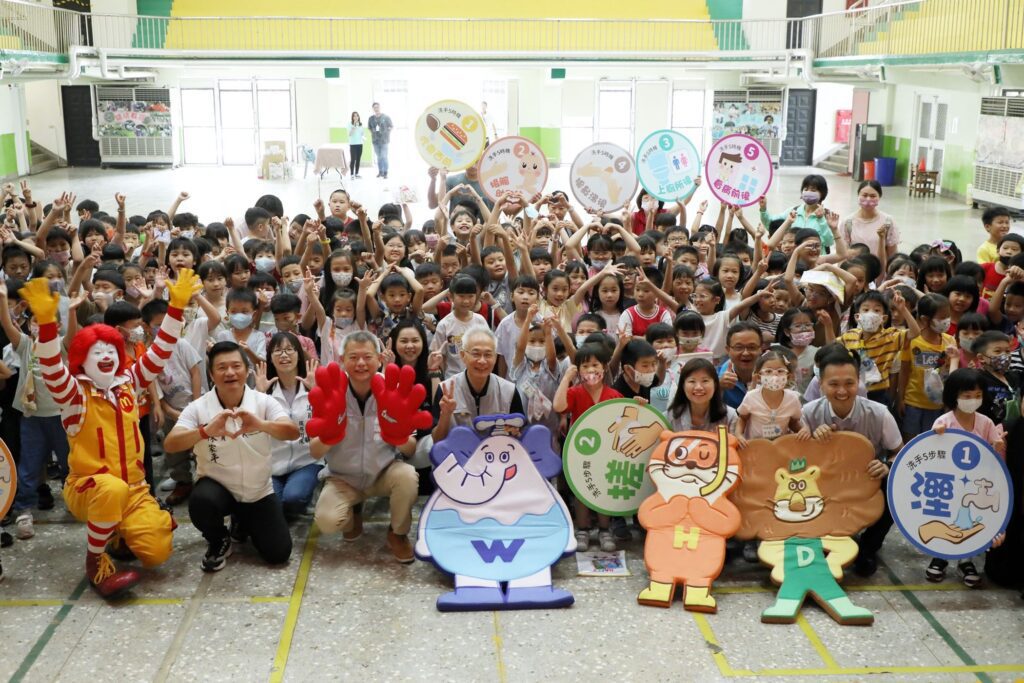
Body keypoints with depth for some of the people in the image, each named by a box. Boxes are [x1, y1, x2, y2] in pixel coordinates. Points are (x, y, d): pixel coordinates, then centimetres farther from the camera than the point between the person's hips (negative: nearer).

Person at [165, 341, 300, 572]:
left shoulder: (264, 402, -11)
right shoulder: (198, 408, -13)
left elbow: (293, 432, -27)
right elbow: (170, 444, -27)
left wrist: (261, 425, -49)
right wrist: (206, 431, -47)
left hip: (258, 492, 2)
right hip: (216, 485, -1)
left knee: (278, 553, -6)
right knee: (201, 502, -36)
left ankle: (244, 521, 28)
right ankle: (218, 542, 0)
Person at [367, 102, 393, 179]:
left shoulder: (386, 117, -3)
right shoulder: (371, 118, 7)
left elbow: (391, 127, 3)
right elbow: (369, 128, 18)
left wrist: (387, 134, -3)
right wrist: (372, 134, 5)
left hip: (384, 140, -3)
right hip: (375, 141, 4)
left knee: (384, 157, -8)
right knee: (378, 157, 9)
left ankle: (385, 173, -3)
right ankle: (380, 172, 17)